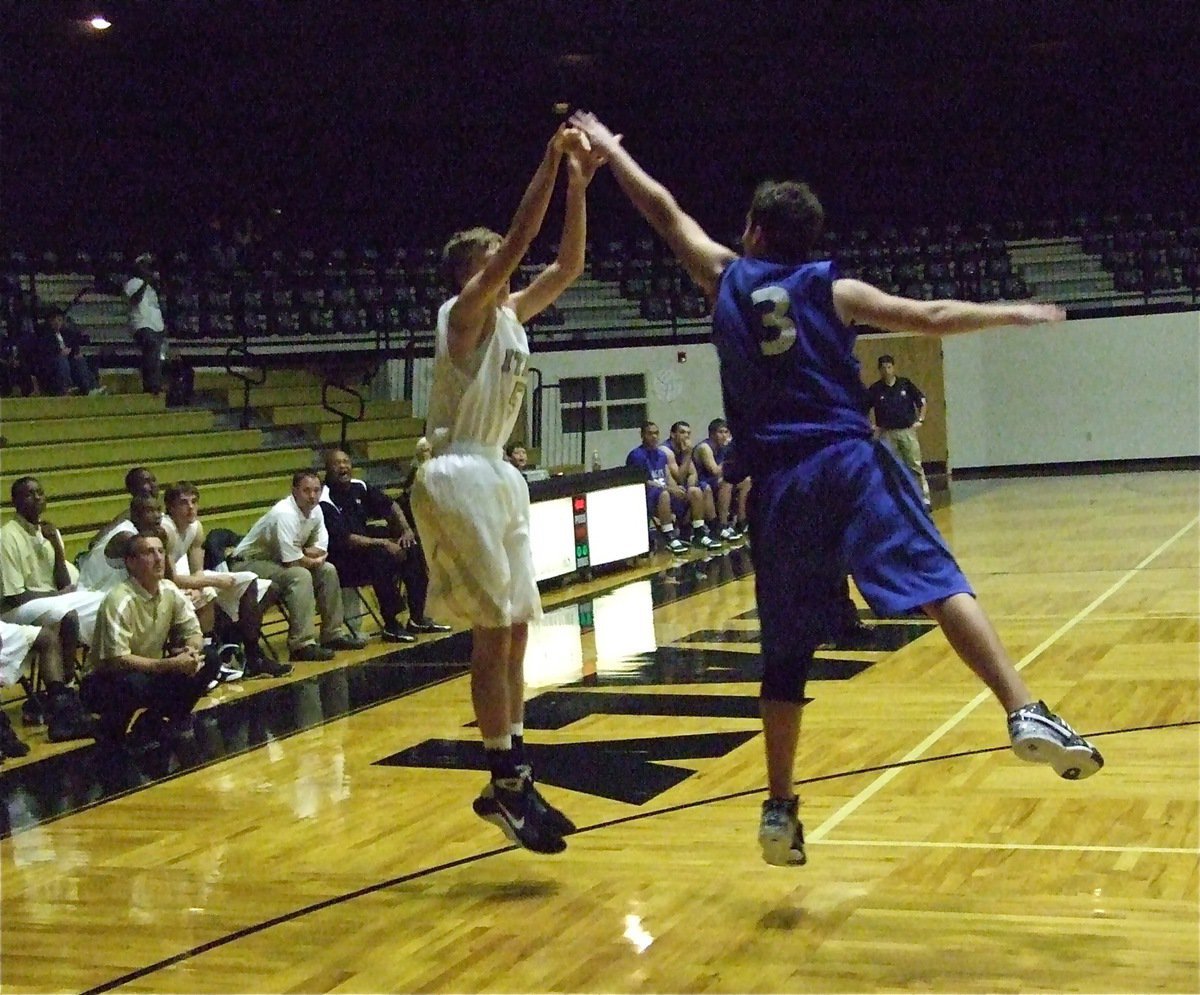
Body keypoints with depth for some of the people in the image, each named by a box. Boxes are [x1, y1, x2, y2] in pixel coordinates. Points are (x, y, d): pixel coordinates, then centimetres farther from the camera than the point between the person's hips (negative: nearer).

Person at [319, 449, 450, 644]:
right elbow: (345, 540, -24)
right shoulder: (325, 502, -18)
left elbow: (390, 505, 15)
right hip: (342, 560, -8)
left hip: (368, 543, 8)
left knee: (414, 549, -4)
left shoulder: (358, 487, 5)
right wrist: (383, 543, -25)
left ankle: (417, 618, 1)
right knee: (381, 556, -34)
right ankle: (391, 627, -24)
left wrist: (406, 529, -1)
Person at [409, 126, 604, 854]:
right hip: (460, 476, -9)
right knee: (494, 631, -10)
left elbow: (569, 265, 12)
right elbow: (522, 239, -21)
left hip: (498, 474, 9)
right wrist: (550, 163, -20)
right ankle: (505, 783, -6)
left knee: (515, 629, 9)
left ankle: (516, 778, 15)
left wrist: (579, 182, 6)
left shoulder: (512, 314, 14)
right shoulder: (465, 312, -9)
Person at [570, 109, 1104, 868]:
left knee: (785, 652, 10)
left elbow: (665, 211, 24)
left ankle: (780, 809, 12)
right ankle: (1026, 713, -34)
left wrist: (609, 150, 36)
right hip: (849, 465, -2)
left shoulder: (727, 280, 14)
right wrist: (1010, 314, 15)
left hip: (779, 486, 2)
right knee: (941, 584, -13)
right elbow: (929, 317, 2)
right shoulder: (831, 288, 9)